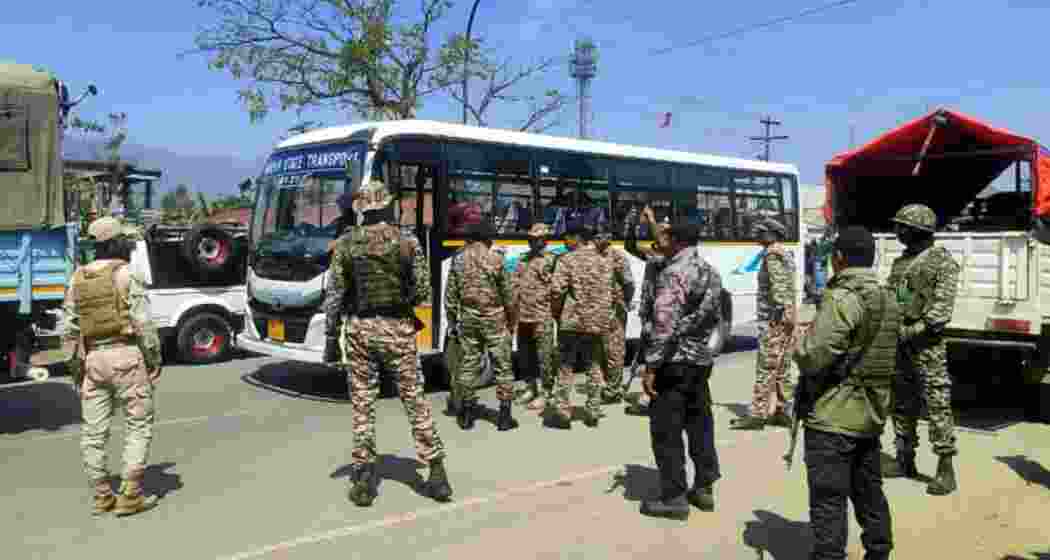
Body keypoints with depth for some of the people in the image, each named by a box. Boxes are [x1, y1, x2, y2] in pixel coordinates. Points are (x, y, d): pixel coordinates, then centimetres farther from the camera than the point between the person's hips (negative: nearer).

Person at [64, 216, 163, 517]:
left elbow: (70, 329, 8)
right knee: (138, 425, 3)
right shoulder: (127, 275, -7)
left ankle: (102, 497, 18)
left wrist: (75, 366, 14)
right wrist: (155, 359, -3)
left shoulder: (77, 279, 8)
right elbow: (144, 325, -11)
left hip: (92, 358, 5)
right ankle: (130, 495, 1)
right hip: (126, 355, -5)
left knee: (94, 431, 10)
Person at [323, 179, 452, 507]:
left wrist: (331, 336, 4)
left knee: (362, 403, 7)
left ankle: (363, 480, 11)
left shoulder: (346, 243, -1)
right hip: (398, 329, 0)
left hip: (359, 328, 0)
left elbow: (334, 295, -2)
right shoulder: (408, 242, -2)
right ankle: (436, 473, 11)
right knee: (415, 400, 8)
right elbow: (422, 291, -2)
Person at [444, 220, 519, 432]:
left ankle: (467, 413, 17)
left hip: (467, 318, 4)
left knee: (468, 364, 11)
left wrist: (452, 320, 15)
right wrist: (511, 319, 8)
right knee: (502, 365, 4)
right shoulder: (495, 258, -7)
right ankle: (505, 414, 6)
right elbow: (507, 293, -4)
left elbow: (450, 295, 5)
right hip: (493, 318, -4)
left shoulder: (459, 261, 3)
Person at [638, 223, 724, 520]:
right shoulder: (712, 272, 11)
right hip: (702, 359, 9)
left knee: (666, 430, -1)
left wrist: (651, 365, -20)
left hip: (674, 361, -9)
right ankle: (704, 488, 24)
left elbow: (665, 323, -23)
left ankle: (673, 497, 5)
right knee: (700, 425, 15)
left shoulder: (673, 272, -16)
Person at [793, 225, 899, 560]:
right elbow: (886, 354, 15)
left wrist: (798, 349, -2)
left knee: (829, 500, -2)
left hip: (834, 416, -9)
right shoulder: (888, 300, 10)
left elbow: (814, 357, -24)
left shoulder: (843, 299, -17)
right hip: (872, 414, 9)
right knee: (869, 492, 20)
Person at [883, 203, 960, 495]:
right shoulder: (899, 262, 16)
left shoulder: (942, 261, -6)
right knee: (901, 403, 12)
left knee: (937, 404, -6)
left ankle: (946, 469, -2)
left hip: (927, 343, -8)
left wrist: (911, 332, -19)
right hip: (899, 342, 8)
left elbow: (942, 308, -14)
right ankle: (905, 460, 23)